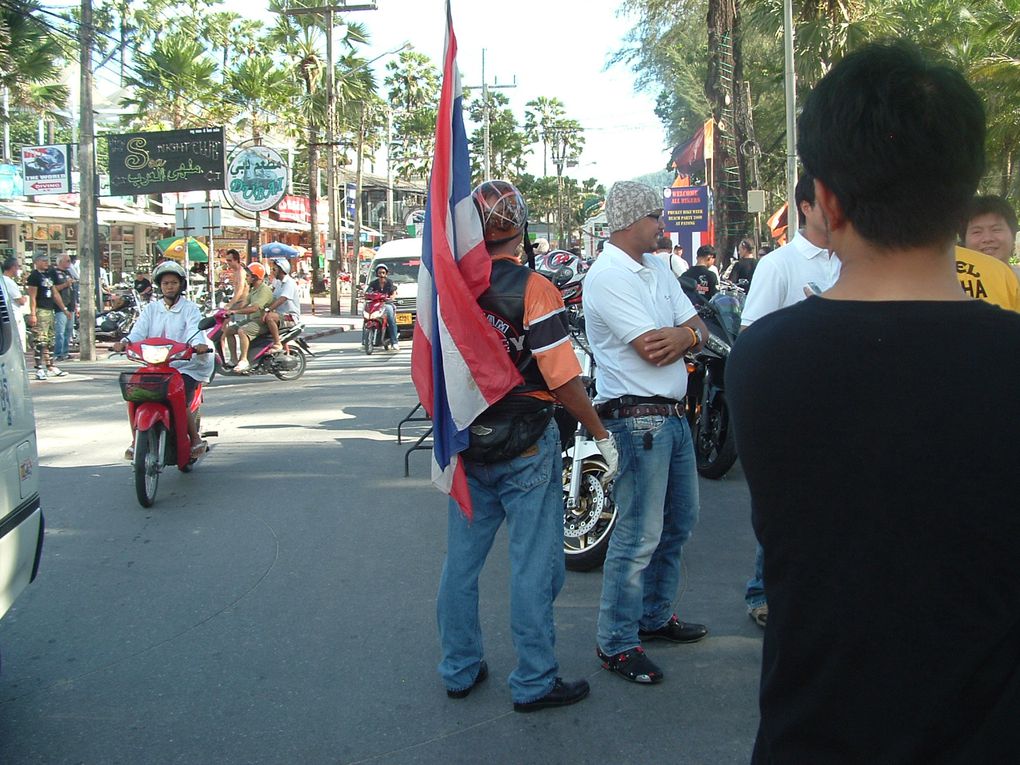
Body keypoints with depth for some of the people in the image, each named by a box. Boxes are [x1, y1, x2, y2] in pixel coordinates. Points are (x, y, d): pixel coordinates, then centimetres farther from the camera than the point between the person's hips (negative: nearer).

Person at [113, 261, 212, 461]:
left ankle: (196, 439, 0)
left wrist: (199, 344, -38)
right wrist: (126, 342, -24)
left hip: (184, 365, -3)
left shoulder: (190, 308, 4)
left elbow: (195, 330, -14)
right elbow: (139, 330, -1)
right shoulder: (151, 309, 14)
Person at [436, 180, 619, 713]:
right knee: (533, 565, 4)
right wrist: (601, 435, -6)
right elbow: (564, 379, -18)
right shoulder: (533, 289, -16)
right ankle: (534, 683, 11)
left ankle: (459, 669, 26)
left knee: (461, 561, 14)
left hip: (465, 444, 5)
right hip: (525, 448, -5)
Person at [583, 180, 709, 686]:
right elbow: (653, 350, -21)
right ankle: (616, 643, 4)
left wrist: (684, 335, -14)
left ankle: (656, 616, 35)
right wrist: (689, 332, -2)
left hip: (674, 414, 10)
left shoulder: (657, 269, 14)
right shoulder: (608, 276, -15)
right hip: (639, 417, -10)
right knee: (640, 536, -7)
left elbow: (699, 330, 10)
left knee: (679, 522, 19)